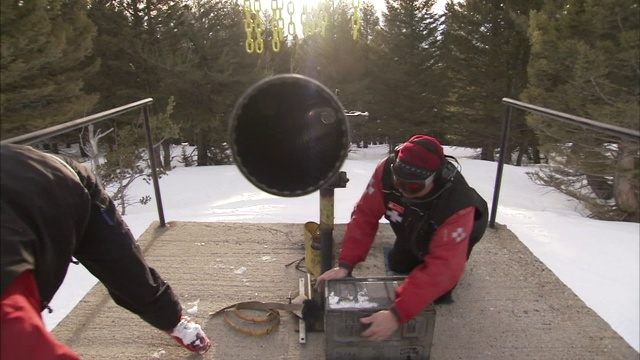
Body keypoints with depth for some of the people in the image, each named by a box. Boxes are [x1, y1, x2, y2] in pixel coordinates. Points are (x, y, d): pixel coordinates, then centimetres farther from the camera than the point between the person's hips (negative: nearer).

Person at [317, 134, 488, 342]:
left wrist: (397, 314, -55)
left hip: (454, 230, -3)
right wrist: (345, 264, -36)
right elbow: (364, 215, -29)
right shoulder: (387, 170, -37)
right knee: (397, 267, 11)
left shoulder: (458, 205, -47)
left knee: (439, 293, -6)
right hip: (413, 230, 4)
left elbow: (443, 267, -49)